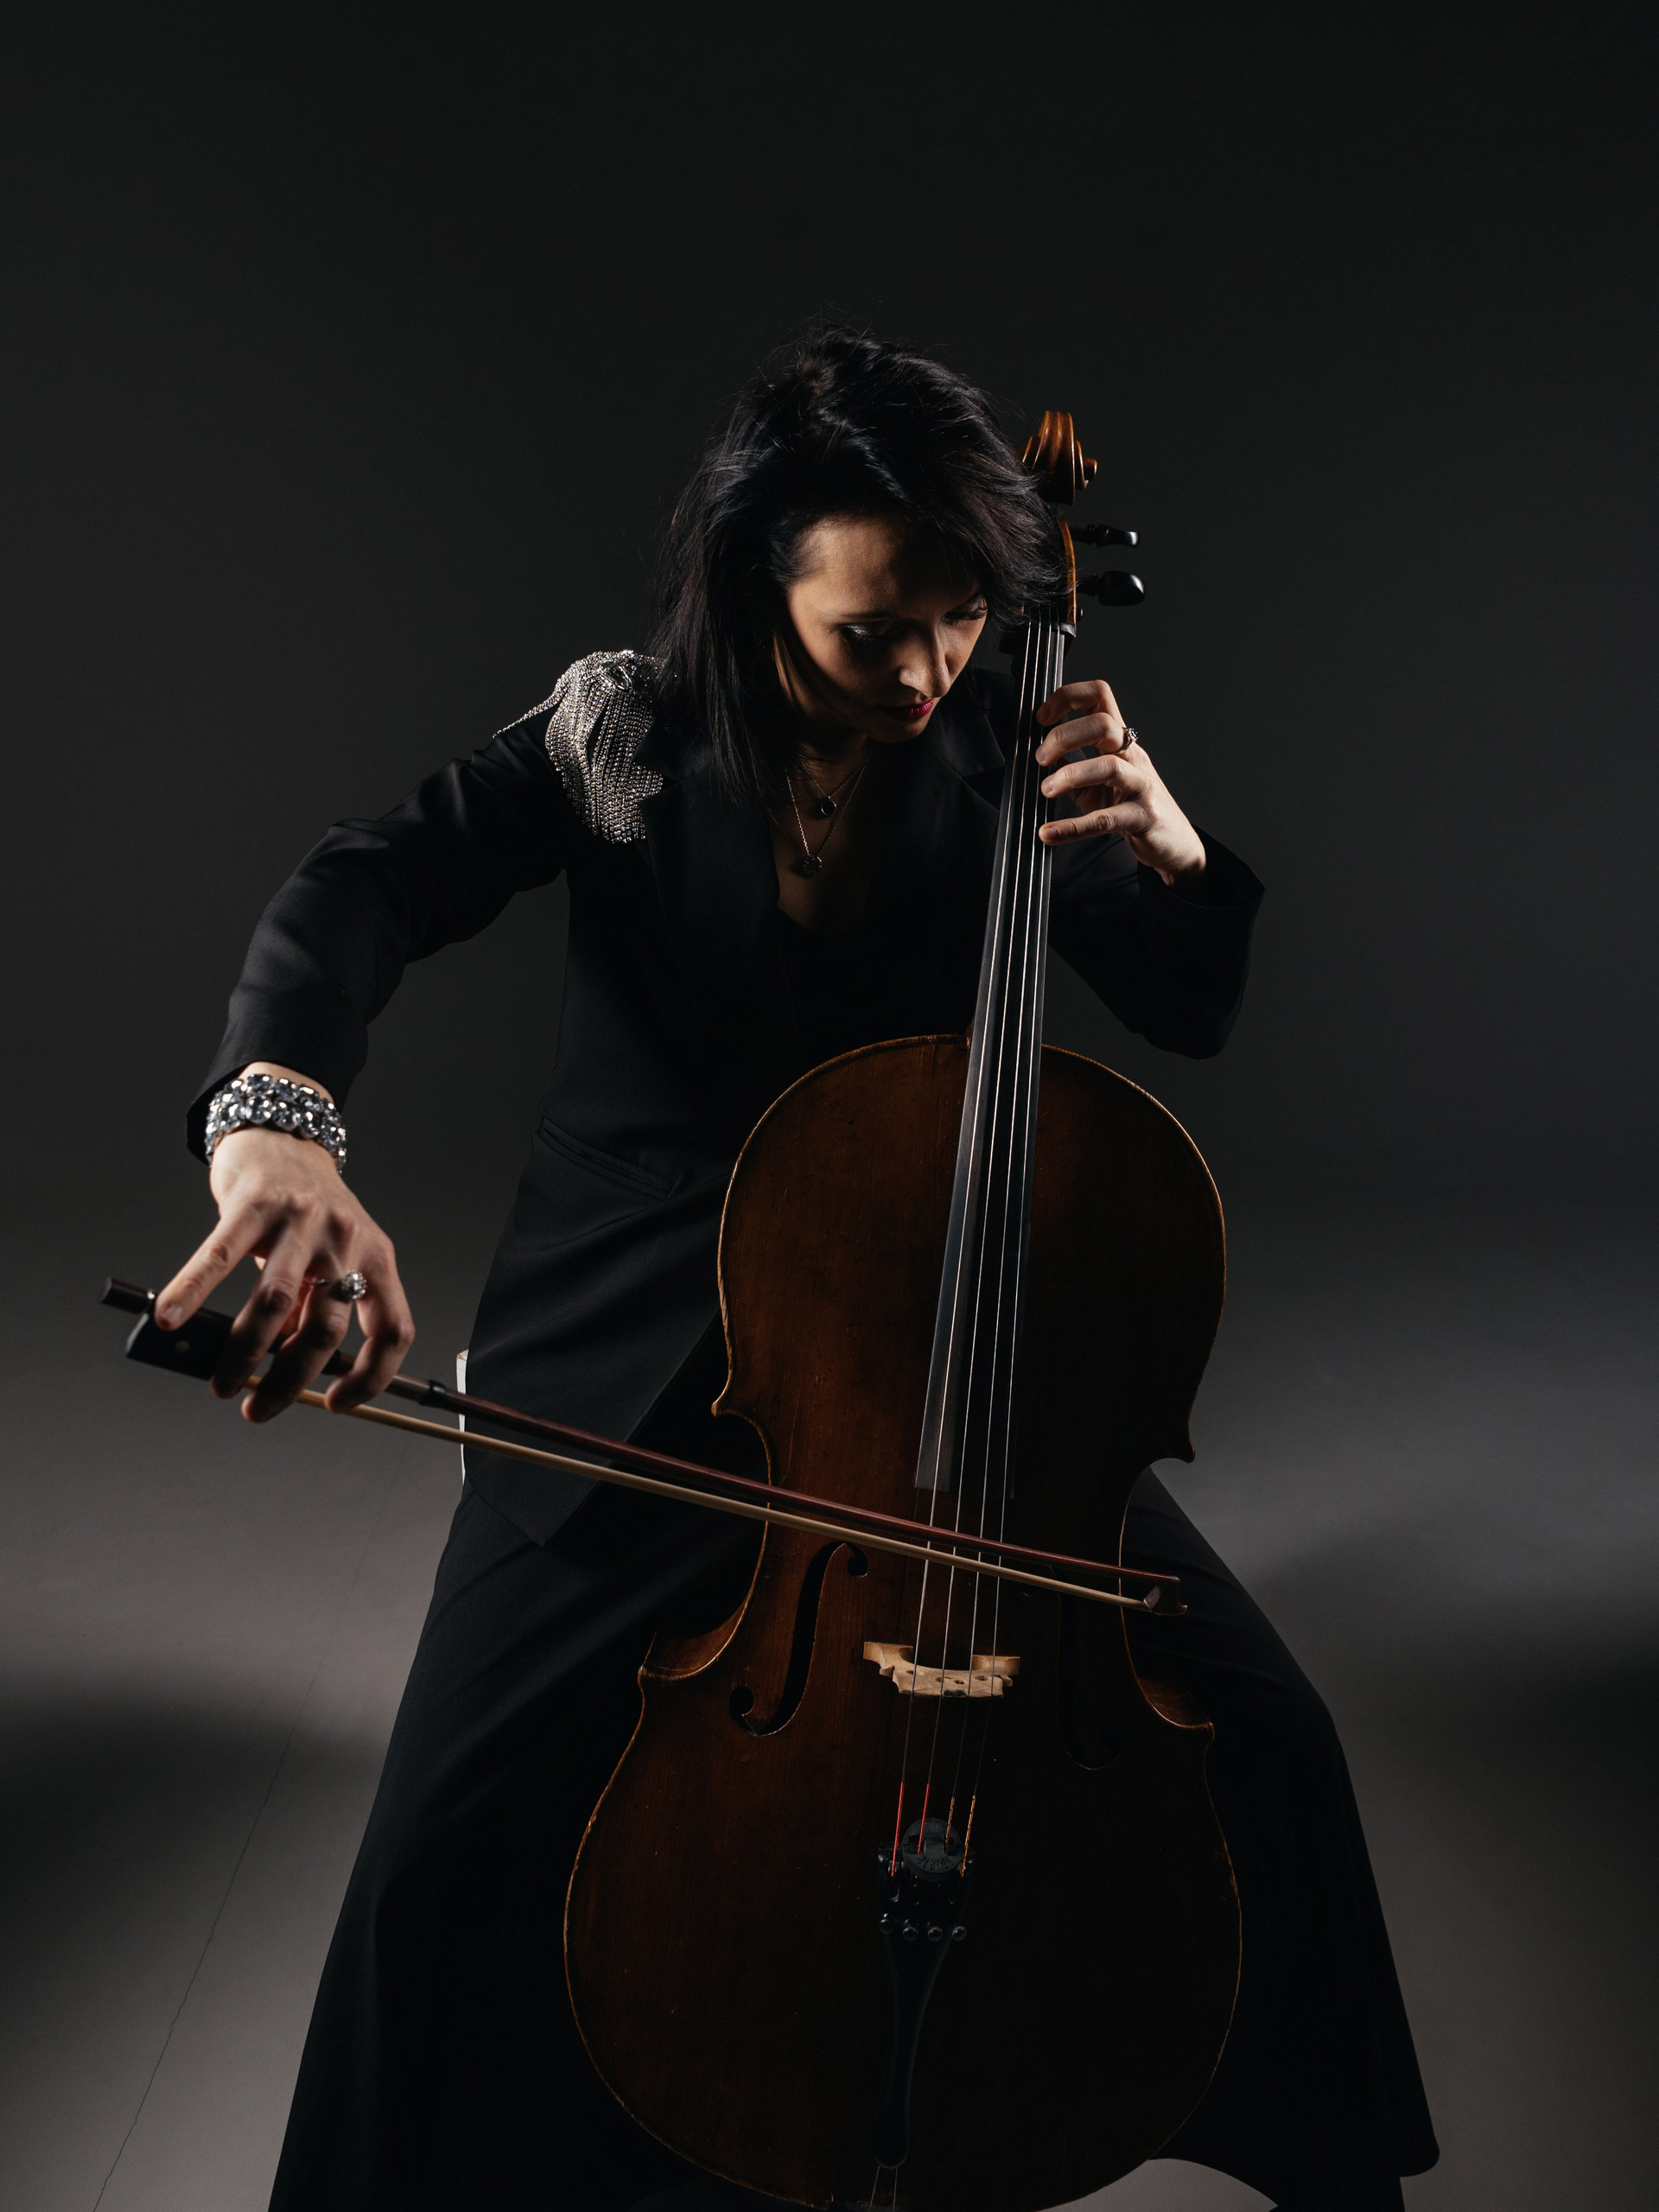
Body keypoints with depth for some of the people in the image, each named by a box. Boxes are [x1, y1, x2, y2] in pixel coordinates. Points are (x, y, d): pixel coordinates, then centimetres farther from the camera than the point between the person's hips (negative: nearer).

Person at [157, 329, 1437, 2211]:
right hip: (635, 1376, -1)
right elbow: (362, 888, -22)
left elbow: (1191, 1019, 2)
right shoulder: (627, 737, -7)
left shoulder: (996, 752, -2)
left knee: (1261, 1741, -6)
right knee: (452, 1854, -13)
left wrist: (1169, 852, -20)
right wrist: (279, 1117, -44)